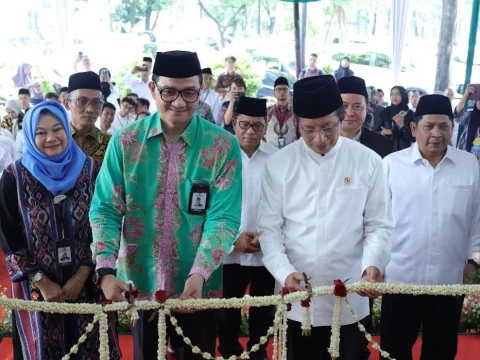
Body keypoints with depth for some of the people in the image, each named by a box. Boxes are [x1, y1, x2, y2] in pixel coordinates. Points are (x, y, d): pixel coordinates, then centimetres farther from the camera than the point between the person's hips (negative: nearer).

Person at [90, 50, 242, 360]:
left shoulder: (224, 145, -9)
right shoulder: (125, 141, -5)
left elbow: (224, 217, -13)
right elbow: (105, 209, -5)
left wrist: (199, 274, -26)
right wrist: (106, 269, -20)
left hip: (199, 287, -1)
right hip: (140, 283, 1)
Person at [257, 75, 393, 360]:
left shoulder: (368, 162, -3)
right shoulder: (279, 164, -3)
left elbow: (379, 225, 0)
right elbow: (269, 228, -2)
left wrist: (374, 264, -19)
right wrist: (285, 272, -17)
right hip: (297, 299, 0)